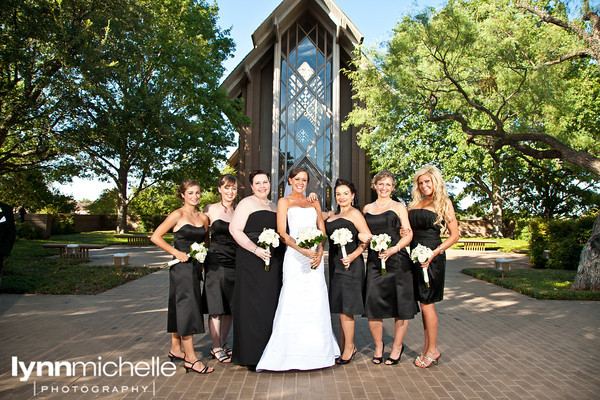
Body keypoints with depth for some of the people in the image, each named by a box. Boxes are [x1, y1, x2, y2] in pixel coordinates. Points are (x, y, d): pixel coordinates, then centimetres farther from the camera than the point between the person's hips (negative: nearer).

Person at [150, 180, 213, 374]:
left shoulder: (203, 217, 10)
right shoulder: (177, 215, -6)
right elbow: (155, 237, -8)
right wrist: (176, 252, -13)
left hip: (195, 267, 6)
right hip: (181, 268, -6)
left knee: (180, 309, 16)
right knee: (187, 308, -7)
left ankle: (175, 349, 29)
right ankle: (190, 358, -3)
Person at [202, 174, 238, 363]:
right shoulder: (210, 209, 0)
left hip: (235, 263, 3)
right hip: (216, 262, -3)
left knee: (230, 307, 10)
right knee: (216, 307, 1)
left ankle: (223, 344, 24)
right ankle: (216, 348, 14)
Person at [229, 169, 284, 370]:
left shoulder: (273, 205, 19)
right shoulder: (247, 203, -4)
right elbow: (234, 229, -13)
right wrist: (256, 250, -20)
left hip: (273, 263, 7)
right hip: (252, 262, -7)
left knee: (270, 304, 11)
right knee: (253, 305, -3)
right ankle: (252, 355, 8)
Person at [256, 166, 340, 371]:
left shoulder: (314, 203, 18)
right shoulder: (284, 202, 6)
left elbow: (322, 231, 14)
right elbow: (282, 233, -4)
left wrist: (320, 252, -5)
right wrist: (302, 249, -17)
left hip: (315, 256, 4)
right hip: (295, 257, -4)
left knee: (317, 303, 4)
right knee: (293, 302, -5)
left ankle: (316, 350, 18)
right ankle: (290, 353, 6)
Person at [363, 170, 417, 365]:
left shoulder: (399, 207, 5)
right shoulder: (367, 209, 14)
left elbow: (409, 234, -2)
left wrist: (394, 249, -16)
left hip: (397, 260, -2)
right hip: (374, 261, 2)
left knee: (400, 305, 3)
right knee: (372, 305, -2)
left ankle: (397, 346, 22)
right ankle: (378, 345, 21)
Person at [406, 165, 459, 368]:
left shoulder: (444, 202, -2)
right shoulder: (415, 204, 14)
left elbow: (454, 235, -5)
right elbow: (409, 230, 22)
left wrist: (433, 254, -15)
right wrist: (403, 232, -2)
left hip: (432, 257, -5)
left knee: (427, 303, -1)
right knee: (423, 303, 11)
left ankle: (433, 350, 15)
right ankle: (427, 349, 22)